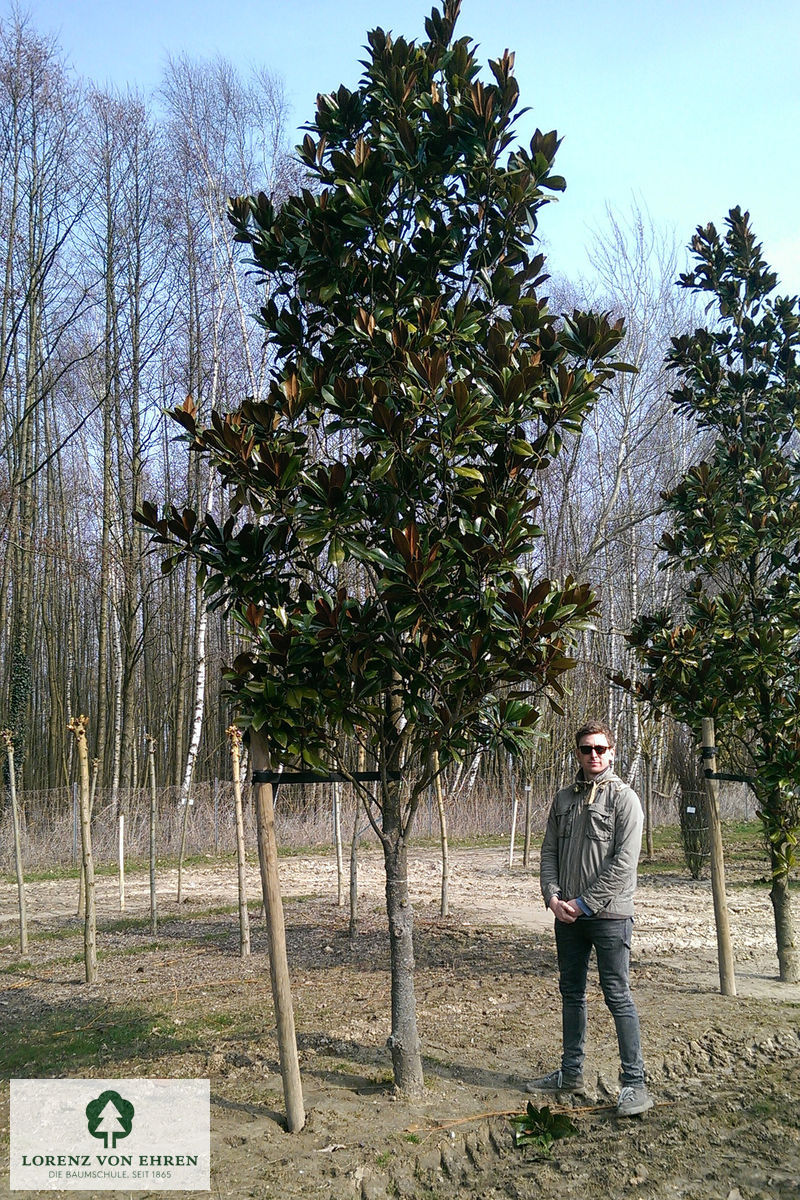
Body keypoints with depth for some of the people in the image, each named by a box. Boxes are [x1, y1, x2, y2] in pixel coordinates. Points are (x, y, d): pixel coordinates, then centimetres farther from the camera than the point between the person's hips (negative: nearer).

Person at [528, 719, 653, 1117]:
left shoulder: (623, 798, -7)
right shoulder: (564, 798, 11)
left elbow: (624, 861, -13)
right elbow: (549, 851, 12)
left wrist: (585, 902, -14)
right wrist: (552, 896, -4)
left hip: (608, 915, -6)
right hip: (567, 916, 6)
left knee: (617, 996, -3)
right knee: (571, 993, 15)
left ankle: (634, 1083, 6)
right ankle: (571, 1073, 28)